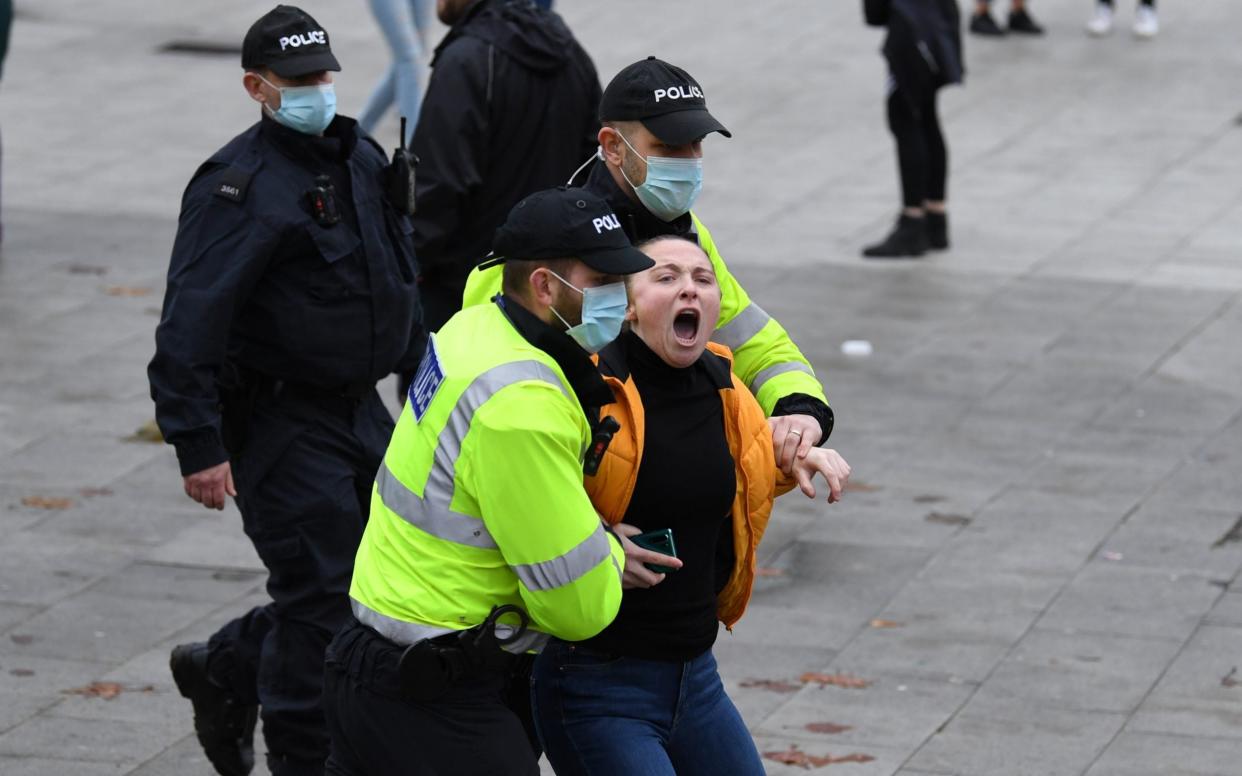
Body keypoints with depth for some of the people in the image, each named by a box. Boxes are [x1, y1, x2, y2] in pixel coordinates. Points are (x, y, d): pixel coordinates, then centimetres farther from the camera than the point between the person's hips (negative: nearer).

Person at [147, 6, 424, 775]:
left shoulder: (364, 159, 10)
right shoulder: (240, 187, -17)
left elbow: (402, 280, 23)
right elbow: (190, 327, -21)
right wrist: (200, 447, -23)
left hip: (361, 407, 8)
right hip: (280, 417, -8)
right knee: (321, 595, -6)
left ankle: (225, 668, 30)